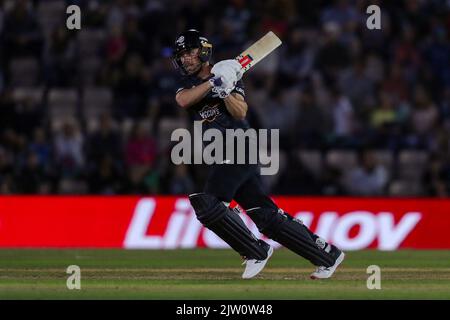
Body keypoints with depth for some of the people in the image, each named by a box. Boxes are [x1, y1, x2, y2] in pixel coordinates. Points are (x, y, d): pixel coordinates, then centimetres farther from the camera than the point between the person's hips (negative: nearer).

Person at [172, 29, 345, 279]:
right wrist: (212, 83, -19)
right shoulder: (188, 85, 17)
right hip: (222, 158, 6)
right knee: (266, 215, 1)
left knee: (207, 204, -19)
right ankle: (327, 254, 5)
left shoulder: (228, 74, 2)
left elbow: (241, 112, -12)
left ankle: (256, 251, -10)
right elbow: (183, 100, -8)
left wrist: (225, 91, -28)